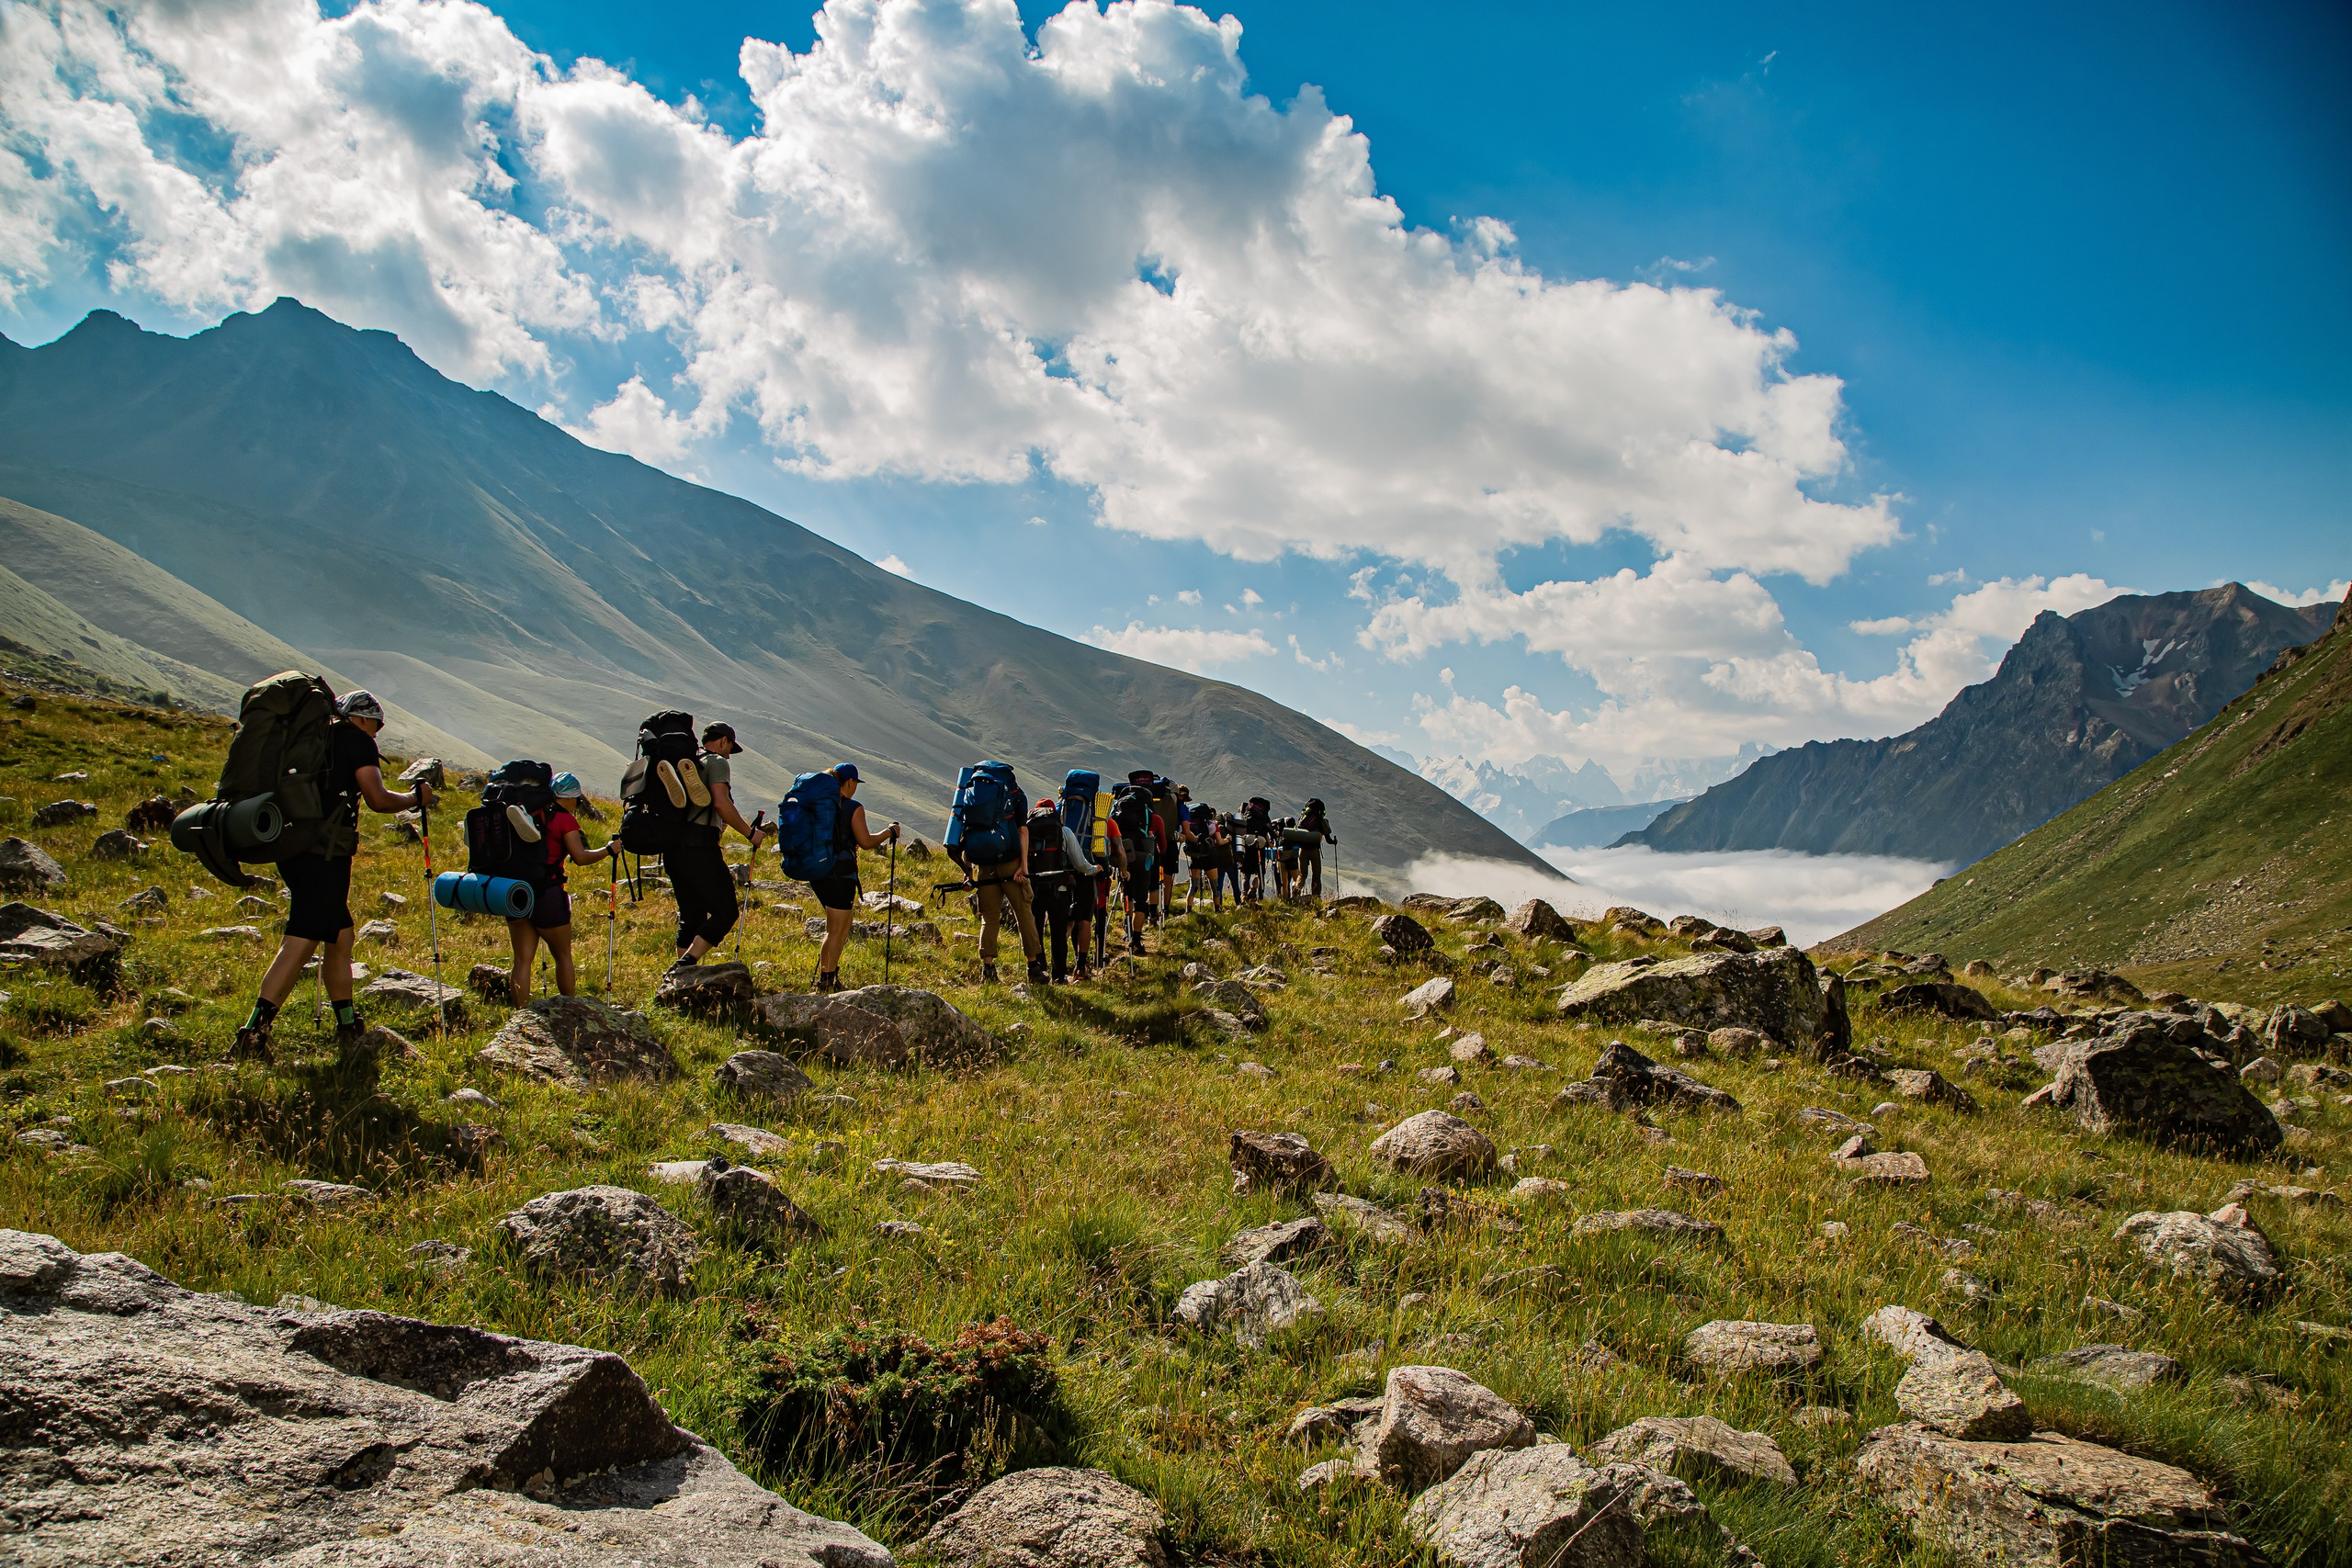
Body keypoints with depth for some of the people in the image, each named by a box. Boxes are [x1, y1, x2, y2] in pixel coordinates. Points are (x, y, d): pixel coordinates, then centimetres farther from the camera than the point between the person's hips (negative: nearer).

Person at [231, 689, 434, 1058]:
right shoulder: (357, 740, -1)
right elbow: (378, 799, -9)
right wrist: (416, 798, 7)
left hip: (292, 848, 9)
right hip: (324, 852, -9)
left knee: (340, 936, 17)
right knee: (301, 941, -12)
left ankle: (348, 1027, 23)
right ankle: (253, 1034, -20)